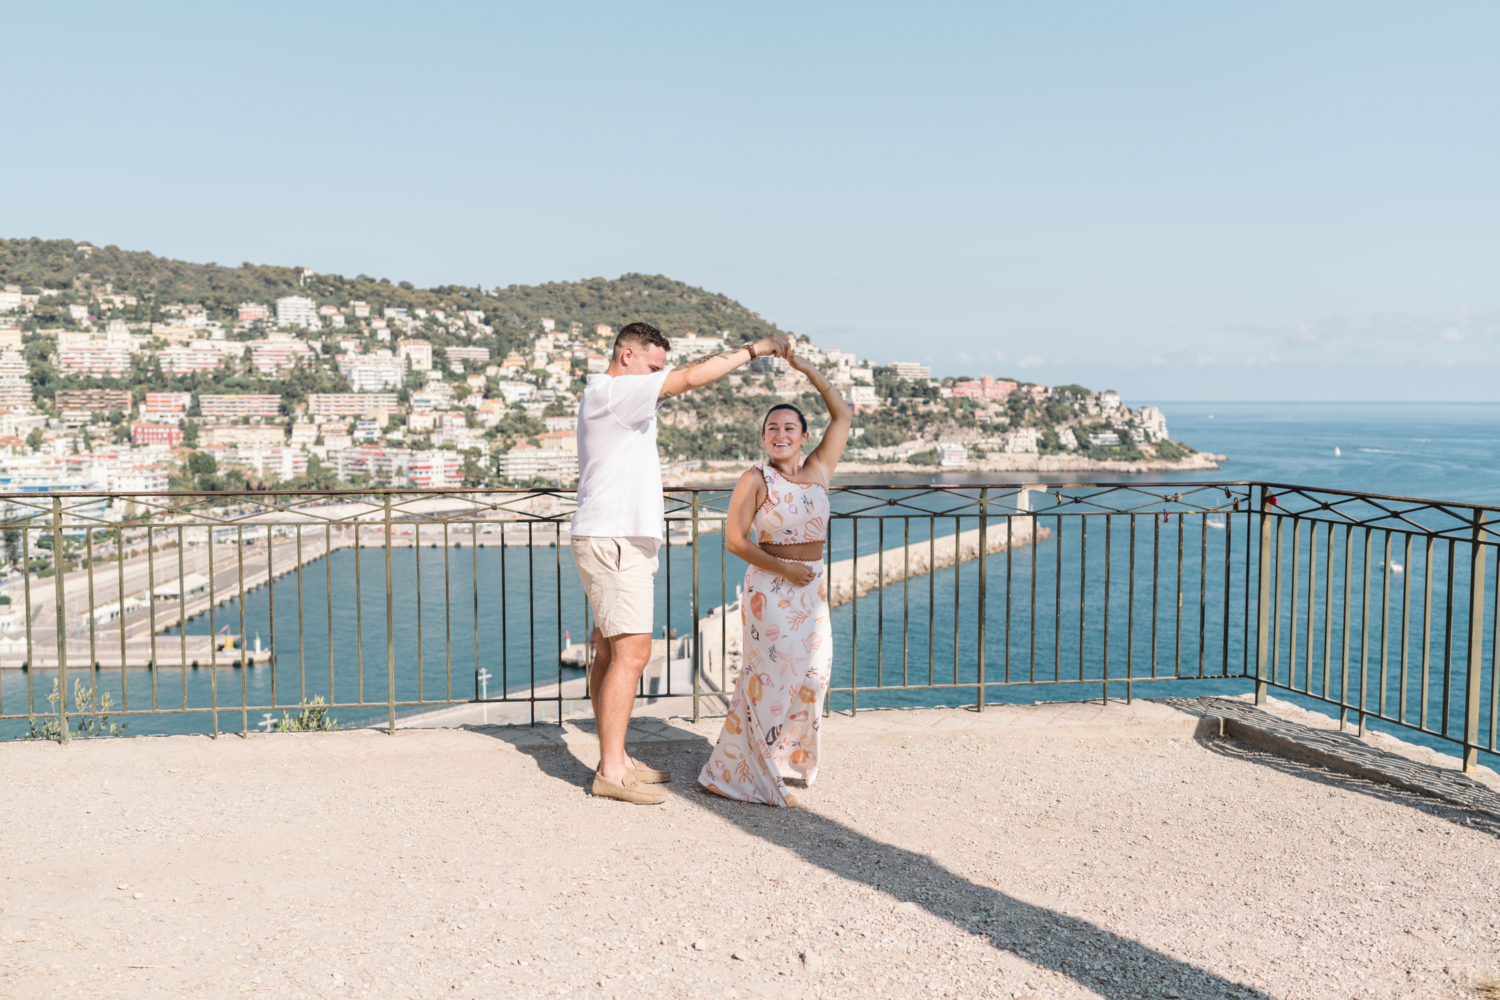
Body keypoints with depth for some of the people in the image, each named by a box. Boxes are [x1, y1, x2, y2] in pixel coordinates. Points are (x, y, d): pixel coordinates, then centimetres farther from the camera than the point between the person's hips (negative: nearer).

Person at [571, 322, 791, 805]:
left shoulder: (615, 397, 20)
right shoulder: (610, 392, -12)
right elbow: (689, 379, -17)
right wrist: (753, 349, -14)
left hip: (620, 542, 11)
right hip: (614, 542, -11)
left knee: (610, 652, 12)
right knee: (631, 652, -12)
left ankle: (615, 760, 19)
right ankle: (611, 771, -8)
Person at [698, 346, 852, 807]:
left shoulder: (819, 470, 6)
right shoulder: (755, 480, -8)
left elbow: (843, 415, 10)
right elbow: (735, 540, -9)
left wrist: (807, 370, 5)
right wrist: (783, 568, -17)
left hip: (812, 588, 6)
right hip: (771, 590, -6)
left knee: (810, 673, 10)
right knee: (771, 675, -5)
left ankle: (785, 756, 30)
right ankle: (756, 776, 6)